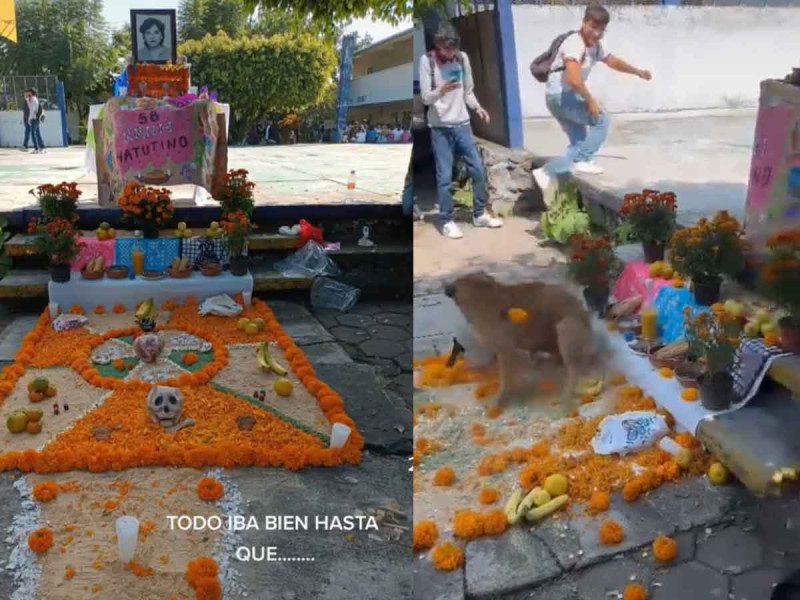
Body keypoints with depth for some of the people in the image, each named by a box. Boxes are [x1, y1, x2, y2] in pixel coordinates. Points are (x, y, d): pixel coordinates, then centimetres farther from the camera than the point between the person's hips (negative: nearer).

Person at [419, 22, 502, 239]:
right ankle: (447, 221, 10)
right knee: (445, 177, -1)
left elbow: (468, 91, 12)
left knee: (478, 170, 7)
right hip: (440, 127, -4)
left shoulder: (462, 58, 4)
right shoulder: (427, 60, -7)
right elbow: (425, 97, -10)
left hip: (462, 124, 4)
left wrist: (477, 108, -6)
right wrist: (441, 90, -29)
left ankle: (479, 214, 22)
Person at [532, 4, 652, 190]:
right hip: (559, 94, -10)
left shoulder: (595, 46, 10)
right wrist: (590, 100, -23)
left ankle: (547, 173, 6)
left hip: (567, 96, 10)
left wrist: (638, 72, 27)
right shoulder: (575, 44, -21)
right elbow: (573, 79, -32)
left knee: (579, 142, 11)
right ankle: (582, 161, -6)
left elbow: (612, 61, 28)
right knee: (601, 120, -10)